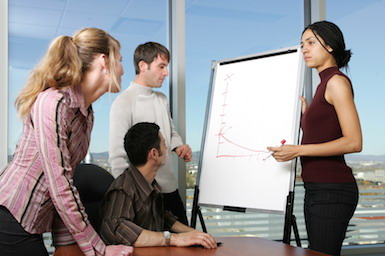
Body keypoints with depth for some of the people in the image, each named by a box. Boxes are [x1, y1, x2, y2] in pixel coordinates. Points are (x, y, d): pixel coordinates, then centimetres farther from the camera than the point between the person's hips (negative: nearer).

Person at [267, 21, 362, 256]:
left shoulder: (337, 81, -9)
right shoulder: (324, 84, 17)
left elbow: (353, 142, -18)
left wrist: (299, 150, -19)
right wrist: (304, 114, 12)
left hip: (331, 190, -9)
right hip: (316, 189, 9)